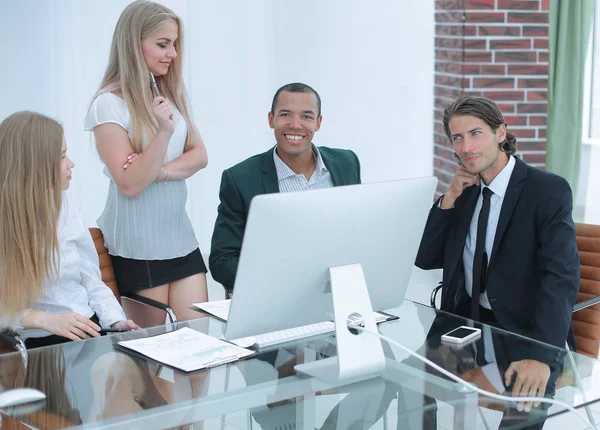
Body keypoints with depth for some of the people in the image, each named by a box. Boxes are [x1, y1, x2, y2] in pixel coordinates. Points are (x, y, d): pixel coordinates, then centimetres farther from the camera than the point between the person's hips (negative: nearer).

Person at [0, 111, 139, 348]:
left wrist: (116, 320, -5)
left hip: (91, 332, 5)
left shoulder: (63, 207, 7)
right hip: (39, 346, -4)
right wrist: (43, 319, -21)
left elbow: (91, 280, 9)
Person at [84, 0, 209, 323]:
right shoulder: (109, 104, -12)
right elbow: (130, 185, -16)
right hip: (137, 245, -6)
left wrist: (162, 171, -14)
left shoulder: (172, 94, 9)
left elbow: (200, 156, 5)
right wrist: (163, 131, -27)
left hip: (180, 236, 6)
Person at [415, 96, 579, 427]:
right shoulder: (467, 190, 8)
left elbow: (561, 276, -24)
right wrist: (449, 199, -4)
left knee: (517, 402, -29)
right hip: (466, 323, 5)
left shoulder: (549, 190, -12)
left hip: (524, 333, -5)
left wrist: (541, 355, -37)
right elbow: (427, 260, 9)